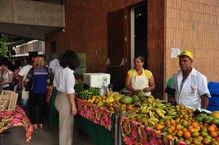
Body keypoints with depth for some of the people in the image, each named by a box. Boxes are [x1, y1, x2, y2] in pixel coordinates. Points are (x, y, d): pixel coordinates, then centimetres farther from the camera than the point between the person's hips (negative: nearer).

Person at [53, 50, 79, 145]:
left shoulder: (58, 69, 5)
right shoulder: (69, 71, -19)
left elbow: (55, 84, 18)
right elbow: (69, 90, -22)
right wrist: (73, 106, -18)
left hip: (58, 97, 9)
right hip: (65, 99, -9)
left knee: (63, 124, 23)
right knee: (66, 125, 4)